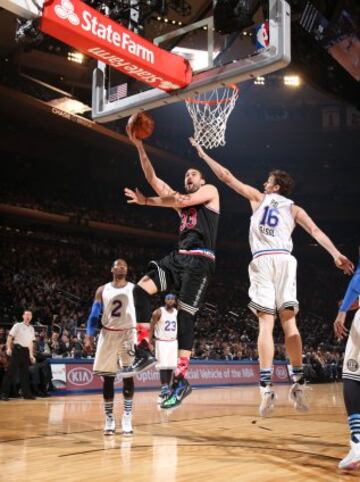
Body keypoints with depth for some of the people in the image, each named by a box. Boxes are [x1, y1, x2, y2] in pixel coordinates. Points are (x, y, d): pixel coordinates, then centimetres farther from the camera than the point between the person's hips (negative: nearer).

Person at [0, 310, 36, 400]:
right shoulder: (17, 326, 1)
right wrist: (9, 348, -17)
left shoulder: (31, 329, 16)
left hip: (26, 351, 5)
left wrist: (31, 355, 14)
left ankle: (26, 393, 10)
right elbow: (10, 337, -4)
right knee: (11, 371, -6)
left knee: (25, 373, 6)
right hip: (17, 349, -5)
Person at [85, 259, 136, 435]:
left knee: (128, 376, -4)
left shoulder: (134, 289, 4)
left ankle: (127, 418, 2)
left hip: (128, 334, -1)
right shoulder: (102, 290, 8)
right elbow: (94, 315, 5)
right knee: (108, 377, 1)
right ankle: (109, 419, 9)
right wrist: (89, 335, -7)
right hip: (108, 334, 2)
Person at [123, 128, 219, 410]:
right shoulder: (181, 199, 26)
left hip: (200, 260, -6)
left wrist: (146, 202, -2)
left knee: (184, 316, -11)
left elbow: (181, 200, -8)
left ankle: (181, 381, -7)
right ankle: (144, 352, -8)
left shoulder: (210, 191, 10)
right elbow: (153, 178, 17)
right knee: (141, 290, -13)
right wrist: (139, 146, 10)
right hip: (178, 257, 7)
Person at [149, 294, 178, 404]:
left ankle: (167, 389, 13)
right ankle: (164, 390, -13)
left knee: (171, 366, 4)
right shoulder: (158, 312, -8)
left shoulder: (177, 313, 7)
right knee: (163, 366, -12)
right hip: (161, 342, -5)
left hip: (173, 342, 5)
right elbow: (151, 328, -6)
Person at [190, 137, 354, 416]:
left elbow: (226, 176, 22)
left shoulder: (258, 197, 19)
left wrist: (203, 154, 30)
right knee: (289, 322, 1)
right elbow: (315, 231, 4)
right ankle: (298, 383, -5)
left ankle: (266, 387, -15)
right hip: (284, 260, 2)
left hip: (262, 261, -1)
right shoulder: (294, 209, 21)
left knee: (266, 323, -7)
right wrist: (336, 254, -5)